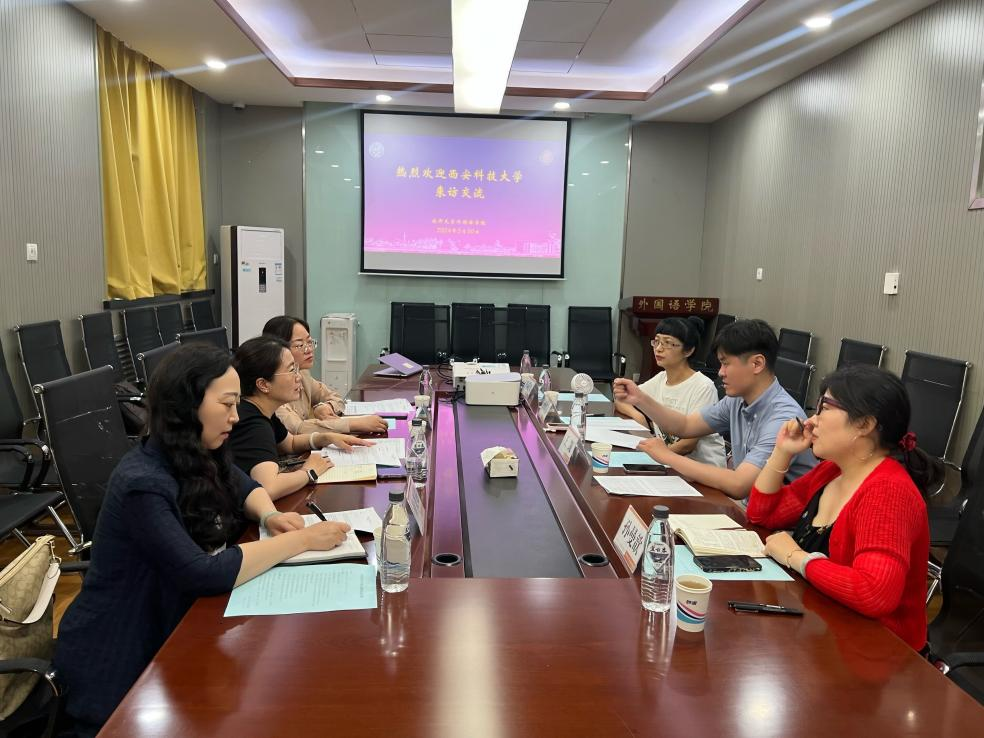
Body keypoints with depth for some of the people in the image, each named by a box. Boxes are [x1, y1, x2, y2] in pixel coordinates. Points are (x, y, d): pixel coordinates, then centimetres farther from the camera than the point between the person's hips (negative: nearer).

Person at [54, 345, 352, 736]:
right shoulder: (143, 484, -27)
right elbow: (203, 574, -32)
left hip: (167, 630, 7)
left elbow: (245, 487, 14)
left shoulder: (198, 456, -3)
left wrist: (270, 516, -9)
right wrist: (301, 540, -27)